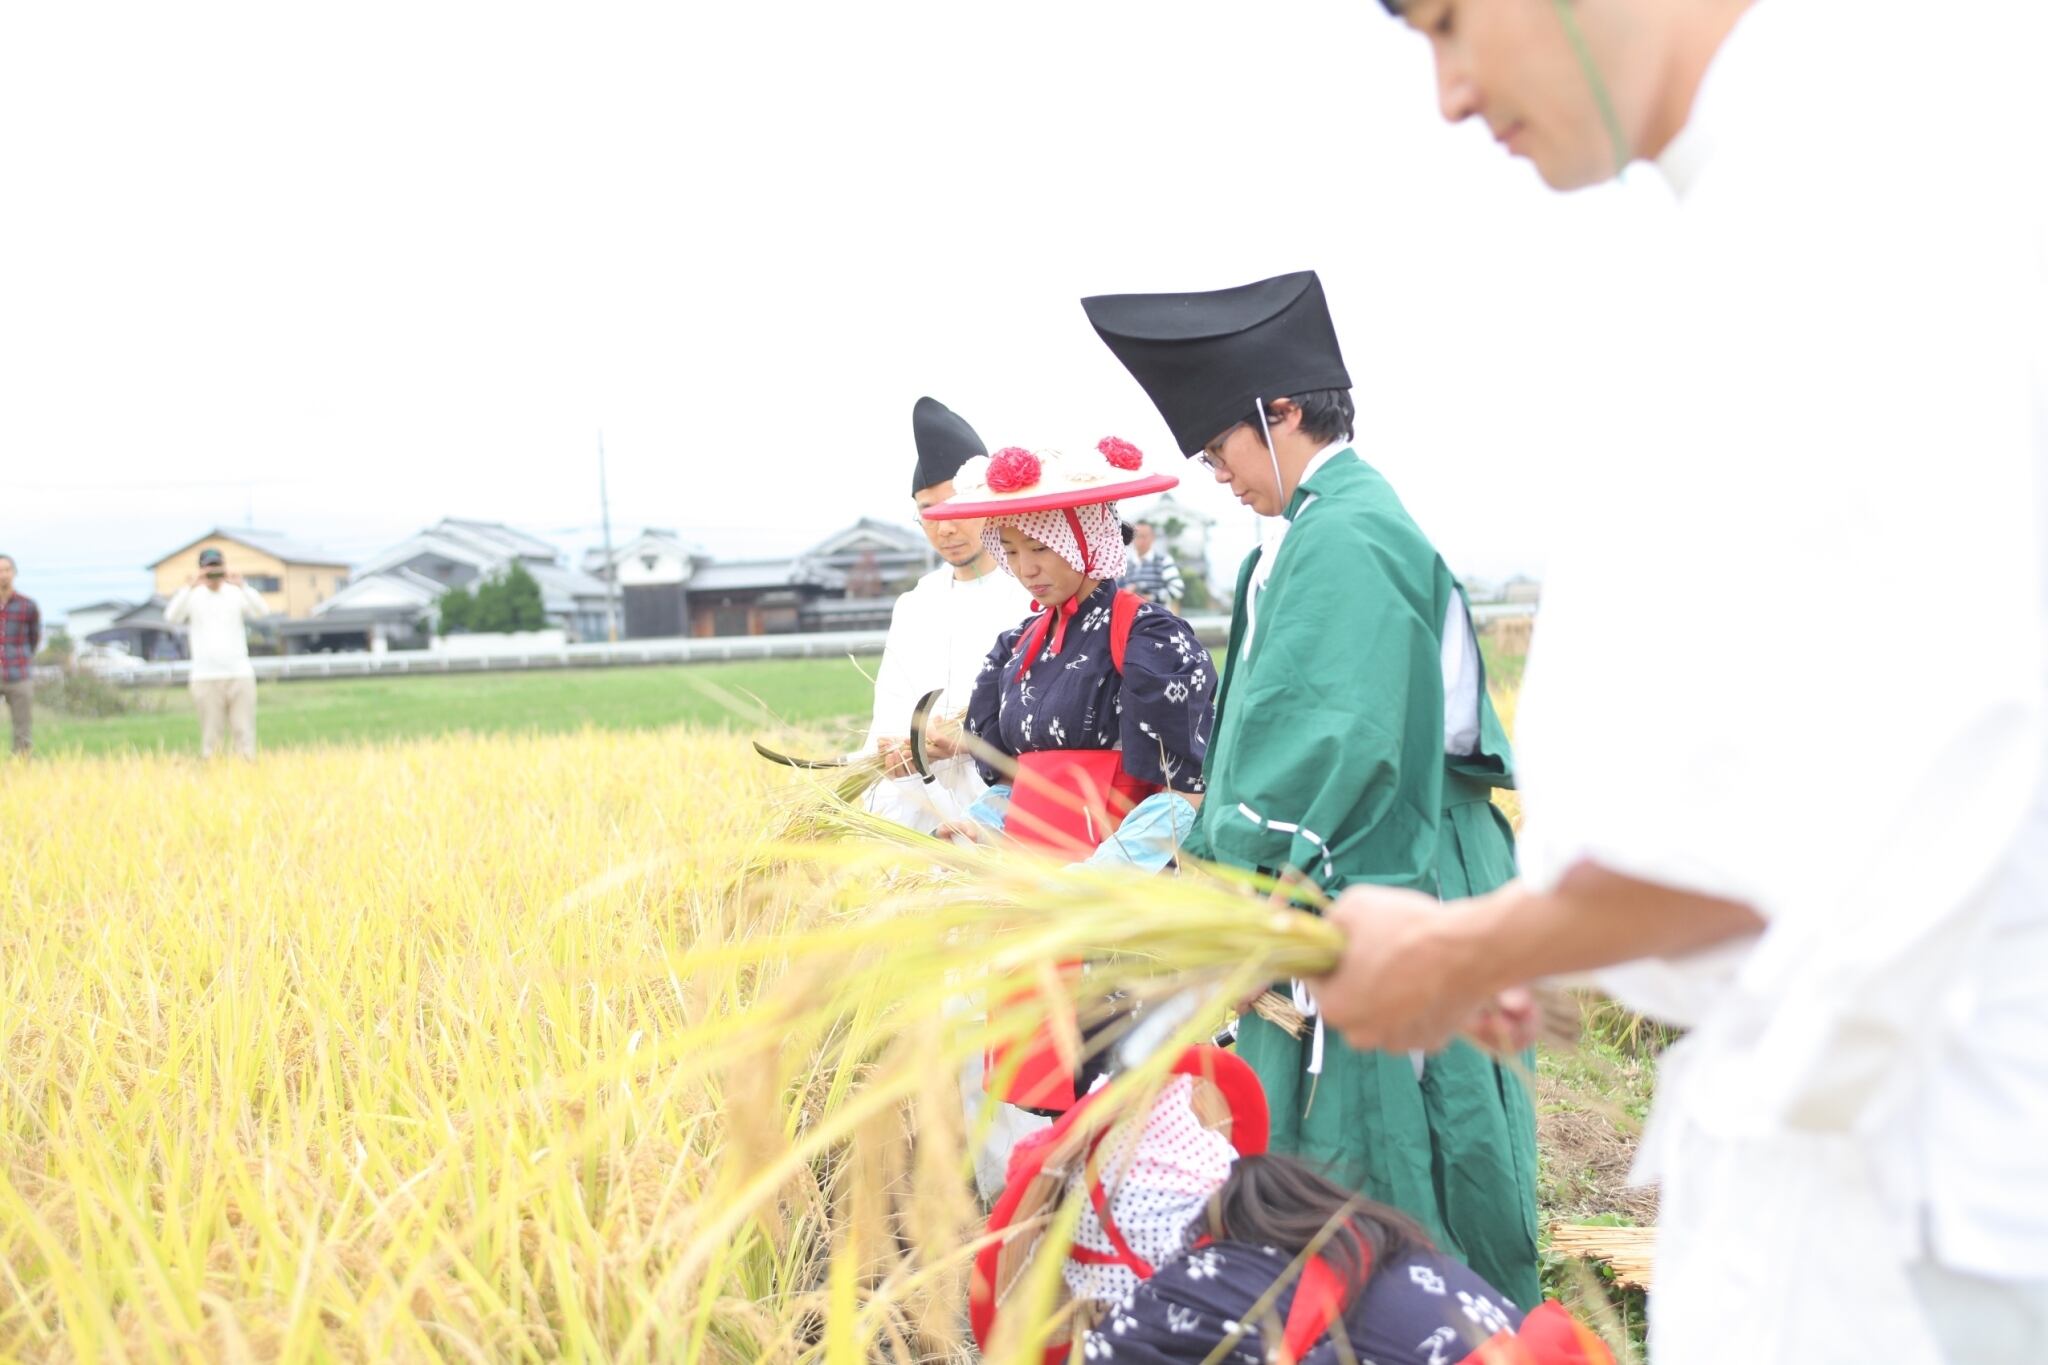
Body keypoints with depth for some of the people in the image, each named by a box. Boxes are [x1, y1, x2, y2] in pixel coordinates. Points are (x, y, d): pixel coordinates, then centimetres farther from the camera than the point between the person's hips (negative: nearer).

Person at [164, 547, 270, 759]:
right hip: (206, 678, -1)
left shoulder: (237, 594, 6)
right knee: (211, 737, -2)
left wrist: (243, 587, -27)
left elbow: (262, 612, -11)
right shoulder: (192, 596, 4)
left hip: (240, 675, 1)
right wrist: (190, 588, -27)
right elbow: (172, 617, -13)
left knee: (244, 733, -1)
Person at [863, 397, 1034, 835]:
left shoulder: (1038, 599, 2)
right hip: (909, 811, 5)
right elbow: (891, 712, 13)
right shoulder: (913, 607, 20)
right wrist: (892, 749, -9)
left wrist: (973, 736, -22)